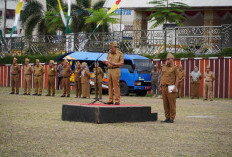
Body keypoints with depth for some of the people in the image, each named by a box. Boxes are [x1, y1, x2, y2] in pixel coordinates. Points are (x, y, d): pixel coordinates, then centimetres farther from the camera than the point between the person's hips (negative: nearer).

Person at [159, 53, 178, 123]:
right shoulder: (164, 67, 14)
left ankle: (172, 118, 0)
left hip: (171, 88, -6)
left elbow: (177, 78, -6)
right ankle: (167, 117, 14)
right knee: (165, 104, 7)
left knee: (172, 104, -3)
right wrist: (160, 86, 11)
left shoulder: (174, 67, -3)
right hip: (164, 88, 6)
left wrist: (175, 88, -14)